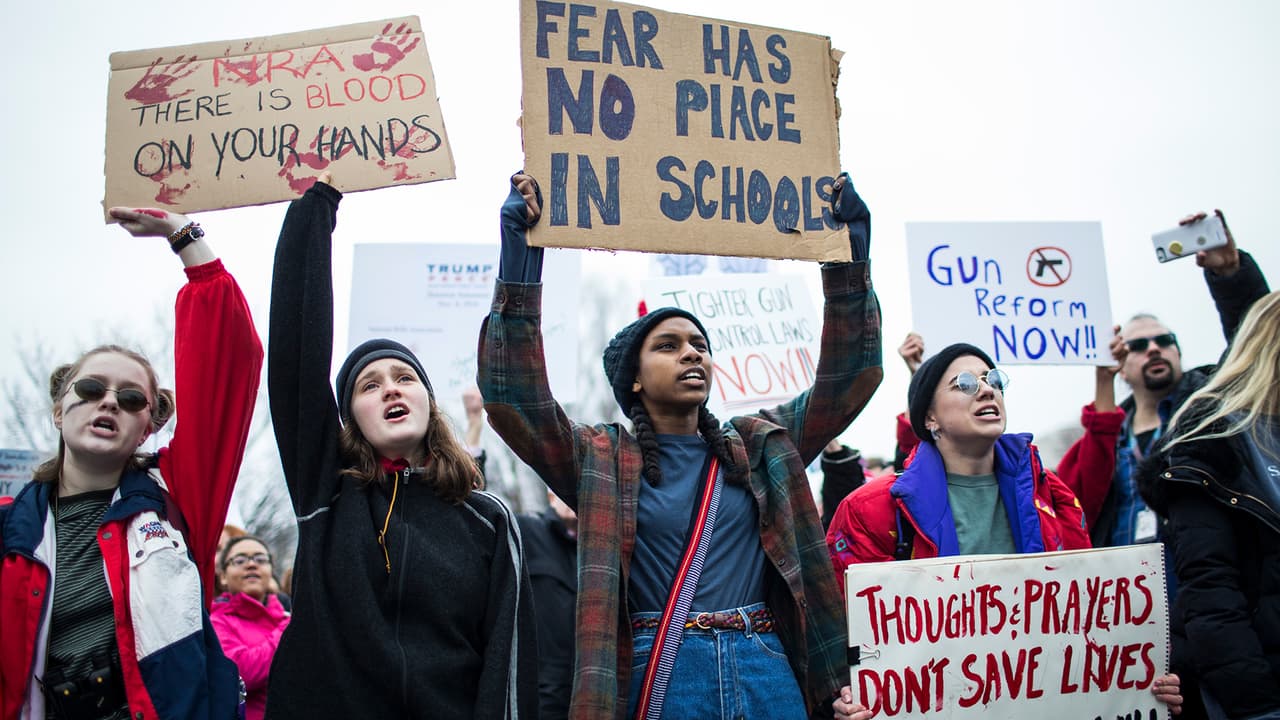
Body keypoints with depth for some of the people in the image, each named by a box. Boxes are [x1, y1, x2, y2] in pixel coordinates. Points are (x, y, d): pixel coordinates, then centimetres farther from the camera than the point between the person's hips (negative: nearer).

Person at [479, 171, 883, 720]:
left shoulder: (761, 446, 12)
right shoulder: (600, 459, 4)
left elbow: (848, 377, 8)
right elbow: (512, 396, -9)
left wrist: (849, 247, 0)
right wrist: (519, 252, -16)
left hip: (769, 674, 3)